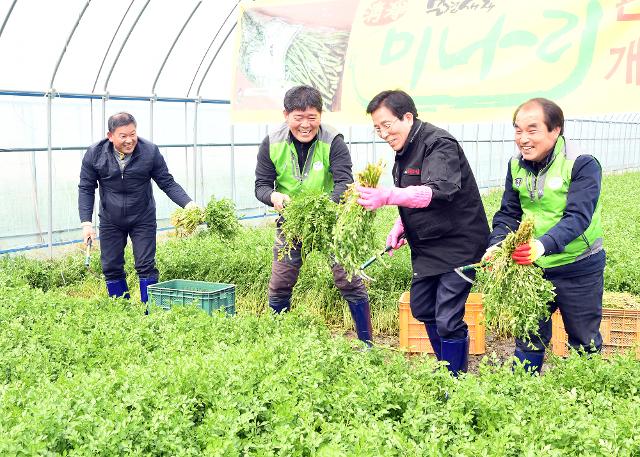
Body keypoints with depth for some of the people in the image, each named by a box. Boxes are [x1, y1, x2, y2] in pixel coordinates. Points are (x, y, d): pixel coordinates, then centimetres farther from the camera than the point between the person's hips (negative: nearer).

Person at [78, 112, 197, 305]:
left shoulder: (150, 151, -14)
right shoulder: (94, 154, -11)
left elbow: (168, 183, -7)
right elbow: (86, 189, -4)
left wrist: (188, 203, -24)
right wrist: (86, 222, -14)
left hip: (143, 219, -2)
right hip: (110, 221, 2)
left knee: (146, 267, -4)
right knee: (111, 268, 6)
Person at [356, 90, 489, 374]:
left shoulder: (439, 145, -20)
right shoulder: (404, 150, 9)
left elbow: (437, 191, -38)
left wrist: (387, 196, -51)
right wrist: (400, 226, 2)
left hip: (457, 245, -10)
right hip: (426, 247, 10)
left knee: (448, 321, -10)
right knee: (422, 309, 17)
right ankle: (445, 368, 36)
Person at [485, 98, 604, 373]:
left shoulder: (582, 165, -17)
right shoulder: (516, 165, 1)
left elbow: (577, 217, -28)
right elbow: (508, 215, 2)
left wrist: (543, 245, -45)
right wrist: (496, 246, -18)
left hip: (578, 269, -4)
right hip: (533, 268, 4)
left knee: (584, 342, 12)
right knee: (528, 339, 13)